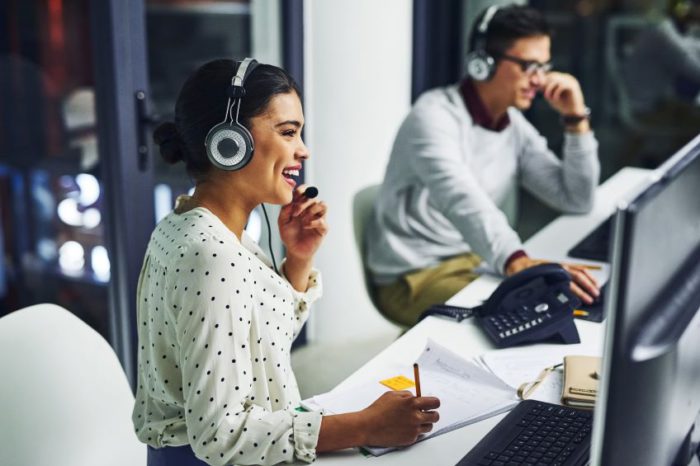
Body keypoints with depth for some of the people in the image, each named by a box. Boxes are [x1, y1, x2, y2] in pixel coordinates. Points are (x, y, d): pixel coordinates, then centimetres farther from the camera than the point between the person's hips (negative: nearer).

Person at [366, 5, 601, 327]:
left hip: (475, 262, 8)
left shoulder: (515, 127, 4)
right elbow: (464, 202, -39)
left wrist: (576, 118, -8)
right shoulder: (435, 116, -20)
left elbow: (577, 200, 3)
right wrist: (517, 261, -55)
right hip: (414, 276, -8)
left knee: (566, 299, -3)